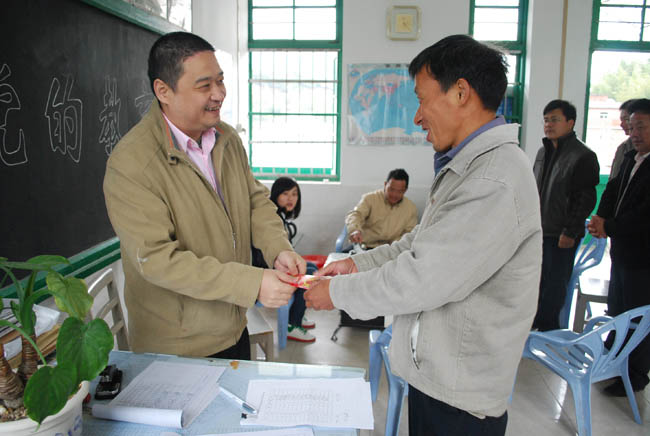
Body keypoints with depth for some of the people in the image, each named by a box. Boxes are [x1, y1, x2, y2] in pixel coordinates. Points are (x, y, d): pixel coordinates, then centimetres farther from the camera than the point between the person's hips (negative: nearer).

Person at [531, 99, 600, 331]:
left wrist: (570, 232, -16)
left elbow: (586, 199, -14)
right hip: (538, 231, 7)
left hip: (561, 235, -7)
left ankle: (548, 328, 17)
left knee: (555, 284, 3)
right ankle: (536, 320, 32)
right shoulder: (543, 152, 12)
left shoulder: (583, 156, -11)